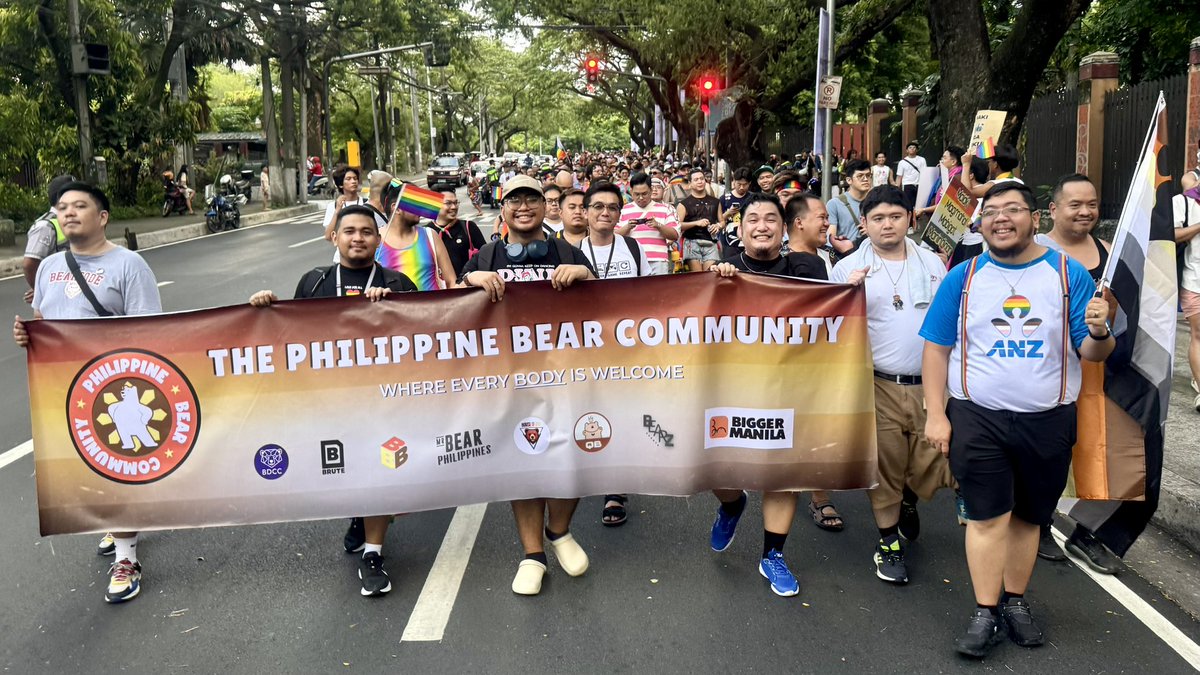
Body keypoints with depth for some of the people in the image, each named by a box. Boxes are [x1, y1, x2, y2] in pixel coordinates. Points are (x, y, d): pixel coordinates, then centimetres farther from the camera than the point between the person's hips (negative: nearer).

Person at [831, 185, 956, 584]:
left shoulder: (932, 263, 9)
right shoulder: (848, 269, 1)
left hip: (930, 385, 2)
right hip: (880, 386, -2)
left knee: (934, 468, 4)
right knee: (885, 468, 6)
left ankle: (908, 501, 38)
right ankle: (888, 542, 25)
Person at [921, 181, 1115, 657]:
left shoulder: (1069, 275, 0)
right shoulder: (963, 277, 1)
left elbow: (1092, 353, -2)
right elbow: (937, 348, 1)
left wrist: (1099, 333, -26)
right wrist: (936, 414, -6)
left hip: (1048, 420, 1)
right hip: (977, 417, -1)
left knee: (1028, 515, 12)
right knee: (988, 515, -1)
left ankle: (1015, 601, 28)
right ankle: (985, 613, 10)